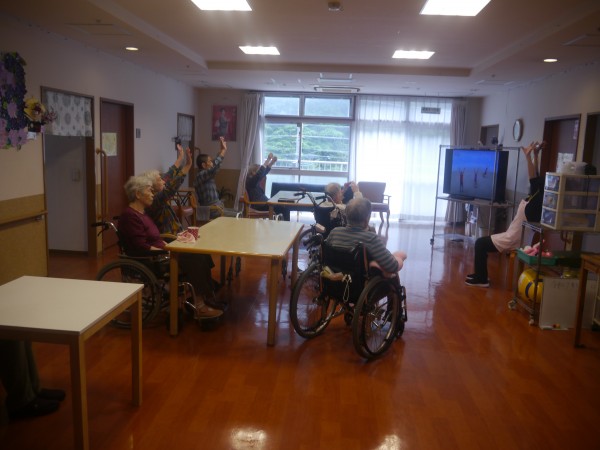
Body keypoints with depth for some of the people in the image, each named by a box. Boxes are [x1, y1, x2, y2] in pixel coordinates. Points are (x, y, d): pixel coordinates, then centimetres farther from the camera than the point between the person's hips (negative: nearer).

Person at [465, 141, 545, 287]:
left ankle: (481, 280, 1)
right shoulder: (534, 201, 3)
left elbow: (534, 179, -33)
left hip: (513, 241, -10)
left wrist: (528, 156, -39)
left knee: (480, 243, -6)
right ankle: (480, 275, 22)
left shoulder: (535, 202, -21)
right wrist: (535, 154, 10)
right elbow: (536, 177, 10)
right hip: (514, 237, 10)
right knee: (482, 242, 15)